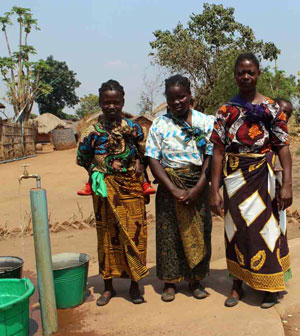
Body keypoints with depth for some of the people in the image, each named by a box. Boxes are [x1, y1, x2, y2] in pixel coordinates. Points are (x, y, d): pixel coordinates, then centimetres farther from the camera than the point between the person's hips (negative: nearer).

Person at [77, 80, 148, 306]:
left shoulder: (134, 128, -1)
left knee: (133, 233, 3)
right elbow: (84, 160, 11)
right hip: (105, 191, 1)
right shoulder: (93, 132, 0)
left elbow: (143, 157, 6)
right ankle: (108, 286, 23)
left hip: (131, 188, 0)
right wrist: (96, 174, -4)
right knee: (107, 235, 8)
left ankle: (135, 285, 19)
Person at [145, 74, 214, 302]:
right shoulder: (159, 125, 1)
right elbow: (153, 160, -4)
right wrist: (174, 190, -13)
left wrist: (197, 189, -14)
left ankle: (196, 280, 23)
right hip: (169, 186, 0)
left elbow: (211, 156, -3)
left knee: (199, 231, 6)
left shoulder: (206, 122, 1)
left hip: (198, 186, 0)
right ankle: (170, 282, 19)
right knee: (169, 232, 3)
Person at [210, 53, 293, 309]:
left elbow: (283, 148, -3)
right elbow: (218, 151, 0)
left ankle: (270, 286, 22)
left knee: (266, 227, 5)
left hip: (262, 176, -1)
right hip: (234, 177, 2)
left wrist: (287, 184, -12)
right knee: (236, 229, 9)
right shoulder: (226, 111, 4)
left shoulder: (272, 108, 1)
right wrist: (214, 191, -4)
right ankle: (237, 284, 24)